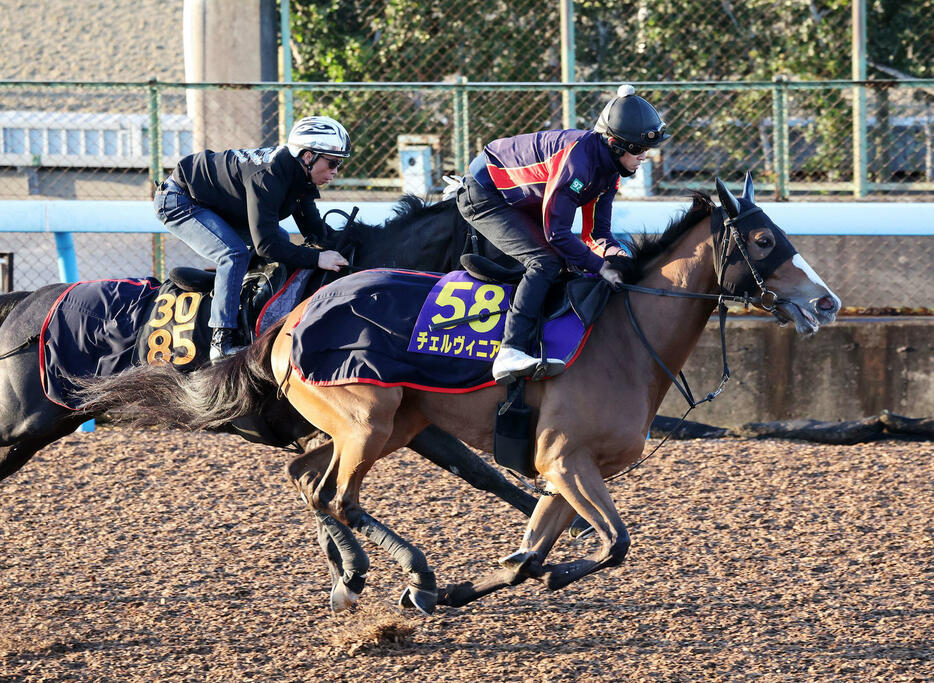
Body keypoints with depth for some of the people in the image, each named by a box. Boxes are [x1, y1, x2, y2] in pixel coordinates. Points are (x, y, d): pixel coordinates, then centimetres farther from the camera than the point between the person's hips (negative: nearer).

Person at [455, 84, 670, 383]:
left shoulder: (609, 171, -3)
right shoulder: (577, 159, -32)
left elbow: (596, 233, 0)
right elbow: (557, 233, -31)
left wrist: (620, 255, -20)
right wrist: (600, 267, -29)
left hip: (520, 202, 10)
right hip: (483, 195, -10)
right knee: (545, 262, -24)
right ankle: (511, 353, -35)